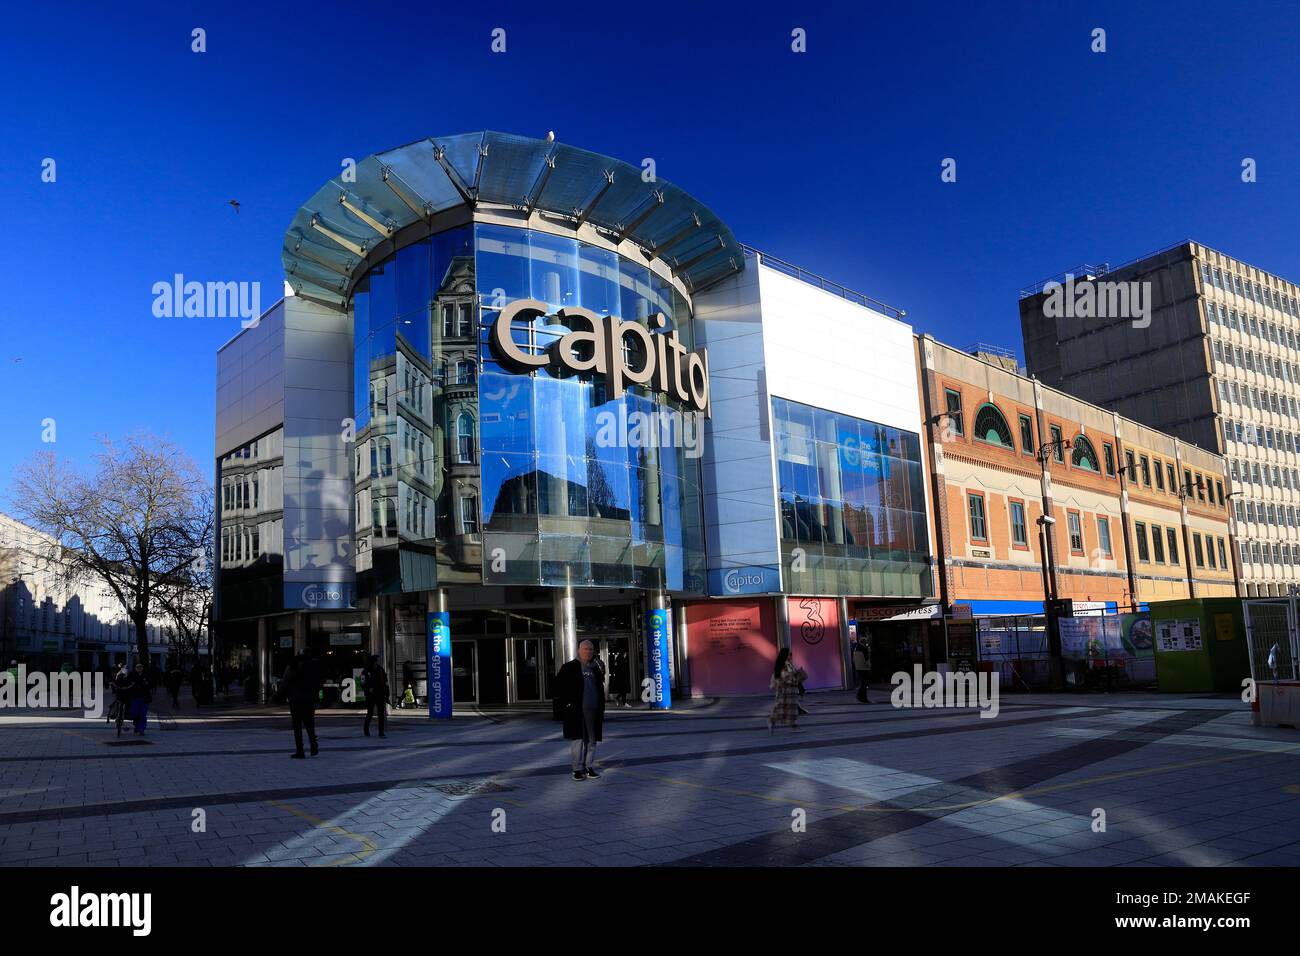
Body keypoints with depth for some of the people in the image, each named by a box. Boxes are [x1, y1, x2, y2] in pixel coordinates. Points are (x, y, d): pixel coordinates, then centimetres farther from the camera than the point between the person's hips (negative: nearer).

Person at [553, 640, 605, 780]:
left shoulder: (596, 668, 15)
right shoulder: (569, 667, 0)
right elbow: (559, 686, -3)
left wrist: (601, 710, 17)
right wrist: (565, 703, -10)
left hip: (593, 711, 5)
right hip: (576, 711, -5)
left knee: (591, 740, 7)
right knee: (578, 739, -5)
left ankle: (589, 767, 16)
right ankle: (577, 769, 1)